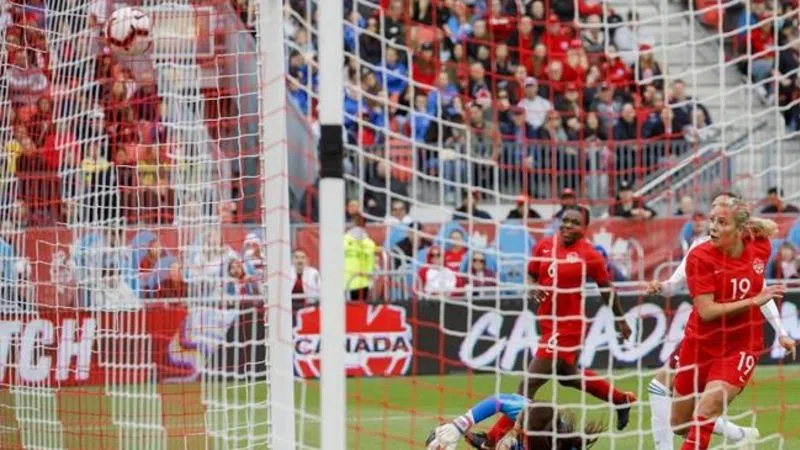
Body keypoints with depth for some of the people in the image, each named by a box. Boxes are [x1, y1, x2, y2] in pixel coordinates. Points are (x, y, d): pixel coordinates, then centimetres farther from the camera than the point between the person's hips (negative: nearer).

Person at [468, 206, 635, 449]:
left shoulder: (589, 255, -11)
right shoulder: (544, 246, 3)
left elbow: (606, 289, 1)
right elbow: (531, 275, 15)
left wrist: (620, 319, 10)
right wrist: (533, 289, -8)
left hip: (567, 327, -8)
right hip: (547, 323, 8)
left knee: (529, 383, -10)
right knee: (569, 376, 27)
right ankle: (622, 400, 49)